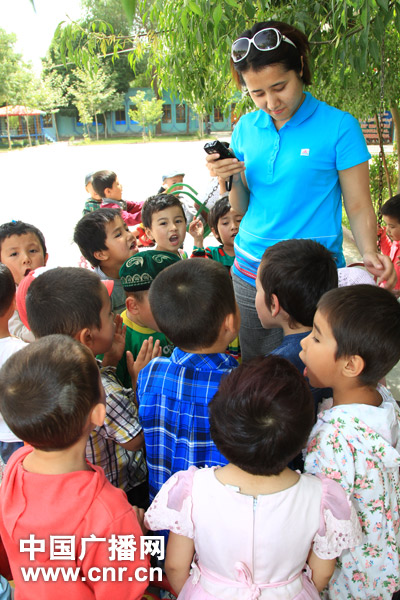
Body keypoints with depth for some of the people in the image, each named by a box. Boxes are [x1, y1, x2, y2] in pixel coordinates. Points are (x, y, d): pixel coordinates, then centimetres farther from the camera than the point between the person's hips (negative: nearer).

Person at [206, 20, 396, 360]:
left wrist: (369, 253, -23)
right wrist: (230, 178, -8)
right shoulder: (246, 127, 6)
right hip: (251, 272, 4)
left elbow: (358, 207, -6)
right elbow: (242, 208, 11)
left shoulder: (339, 126, -7)